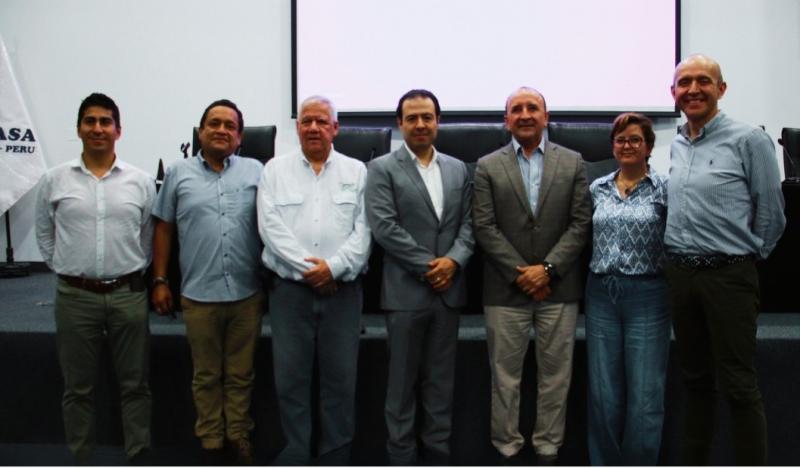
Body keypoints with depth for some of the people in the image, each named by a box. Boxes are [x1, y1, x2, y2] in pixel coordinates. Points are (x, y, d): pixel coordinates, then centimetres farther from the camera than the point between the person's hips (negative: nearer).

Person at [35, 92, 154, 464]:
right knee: (78, 388, 11)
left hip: (128, 295, 0)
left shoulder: (141, 181, 1)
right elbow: (44, 234, 12)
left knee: (135, 385, 8)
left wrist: (133, 271, 7)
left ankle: (139, 460, 22)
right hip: (75, 297, 0)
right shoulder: (55, 180, 2)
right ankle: (81, 462, 26)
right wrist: (66, 269, 6)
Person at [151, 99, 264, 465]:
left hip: (248, 293, 0)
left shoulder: (255, 171, 5)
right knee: (206, 376, 12)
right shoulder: (178, 172, 5)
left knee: (241, 374, 12)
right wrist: (160, 280, 5)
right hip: (199, 294, 0)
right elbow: (164, 229, 8)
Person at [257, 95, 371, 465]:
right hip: (290, 289, 0)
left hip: (342, 290, 0)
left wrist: (333, 267, -15)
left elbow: (364, 229, -3)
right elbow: (271, 227, -5)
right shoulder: (275, 170, 6)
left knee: (341, 378, 7)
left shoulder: (357, 171, 6)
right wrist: (308, 267, -13)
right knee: (290, 378, 6)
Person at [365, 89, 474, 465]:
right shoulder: (383, 168, -2)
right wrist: (428, 265, -13)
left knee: (441, 379, 13)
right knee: (403, 380, 6)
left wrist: (454, 260, -10)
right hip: (406, 290, -4)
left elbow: (468, 223, 8)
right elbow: (384, 226, -12)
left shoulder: (458, 169, 12)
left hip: (449, 289, 4)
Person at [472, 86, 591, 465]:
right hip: (505, 289, -1)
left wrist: (547, 269, -10)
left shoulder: (572, 163, 6)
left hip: (558, 287, 1)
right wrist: (519, 274, -10)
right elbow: (484, 227, -3)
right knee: (505, 374, 7)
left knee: (555, 373, 8)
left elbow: (580, 223, 0)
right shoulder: (487, 167, 4)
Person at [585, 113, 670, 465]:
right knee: (603, 395, 8)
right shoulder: (597, 188, 10)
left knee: (644, 397, 1)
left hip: (647, 296, -3)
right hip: (601, 294, 3)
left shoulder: (665, 188, -1)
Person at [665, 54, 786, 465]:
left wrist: (745, 256, 3)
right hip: (679, 273, 6)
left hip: (728, 275, -6)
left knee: (738, 385, -1)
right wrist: (679, 259, 16)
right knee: (695, 377, 16)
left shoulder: (748, 140, -8)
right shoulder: (676, 146, 11)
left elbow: (771, 213, -4)